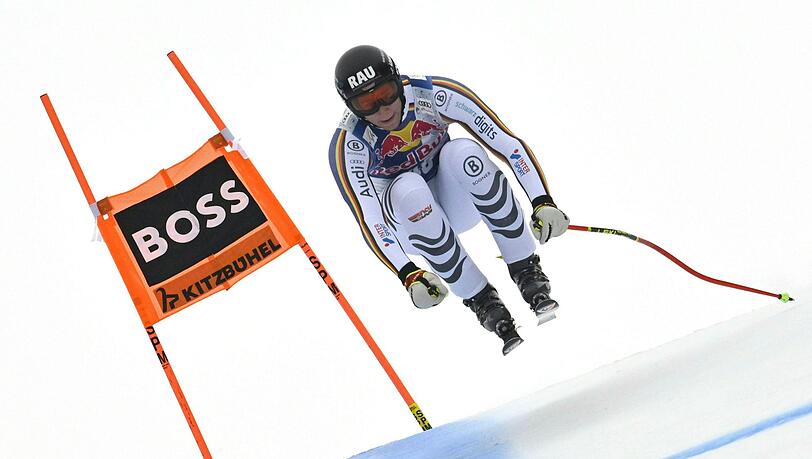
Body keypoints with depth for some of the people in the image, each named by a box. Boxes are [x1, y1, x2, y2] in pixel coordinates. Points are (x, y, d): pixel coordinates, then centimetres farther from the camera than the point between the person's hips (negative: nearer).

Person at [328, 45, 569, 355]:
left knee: (462, 151, -31)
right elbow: (369, 220, -28)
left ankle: (526, 270, -21)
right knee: (408, 190, -36)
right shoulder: (348, 145, -24)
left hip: (458, 202, 1)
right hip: (410, 221, -1)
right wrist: (408, 276, -41)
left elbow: (508, 143, -22)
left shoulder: (435, 95, -22)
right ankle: (481, 300, -24)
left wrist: (543, 202, -32)